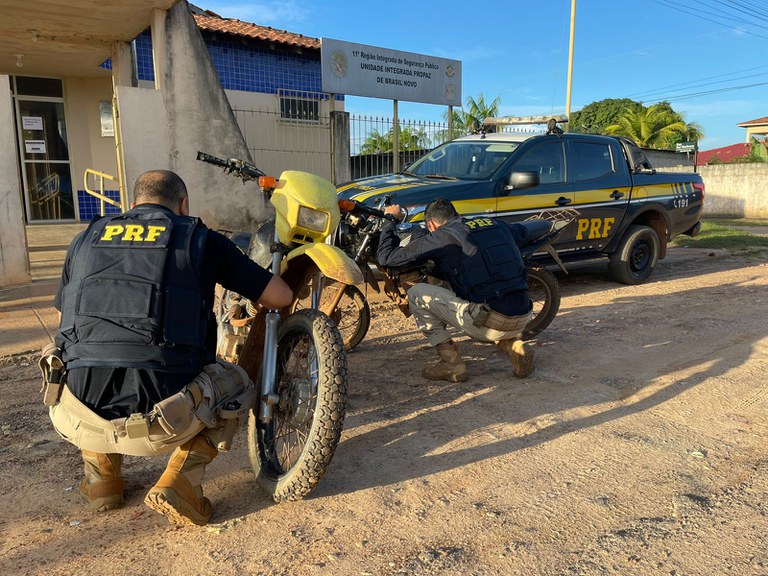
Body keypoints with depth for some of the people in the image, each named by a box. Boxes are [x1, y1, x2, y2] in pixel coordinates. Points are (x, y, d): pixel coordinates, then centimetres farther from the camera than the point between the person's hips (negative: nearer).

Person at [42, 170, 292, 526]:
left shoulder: (86, 238, 16)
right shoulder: (201, 239, 6)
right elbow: (281, 296, 8)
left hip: (79, 421, 4)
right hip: (161, 424, -3)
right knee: (237, 386, 25)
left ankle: (101, 477, 24)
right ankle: (178, 483, 7)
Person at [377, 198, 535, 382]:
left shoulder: (441, 236, 1)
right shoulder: (496, 224, 17)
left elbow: (386, 257, 4)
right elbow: (522, 231, 42)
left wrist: (390, 219, 19)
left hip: (490, 323, -6)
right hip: (522, 321, 6)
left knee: (416, 292, 8)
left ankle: (451, 363, 7)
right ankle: (514, 344, 14)